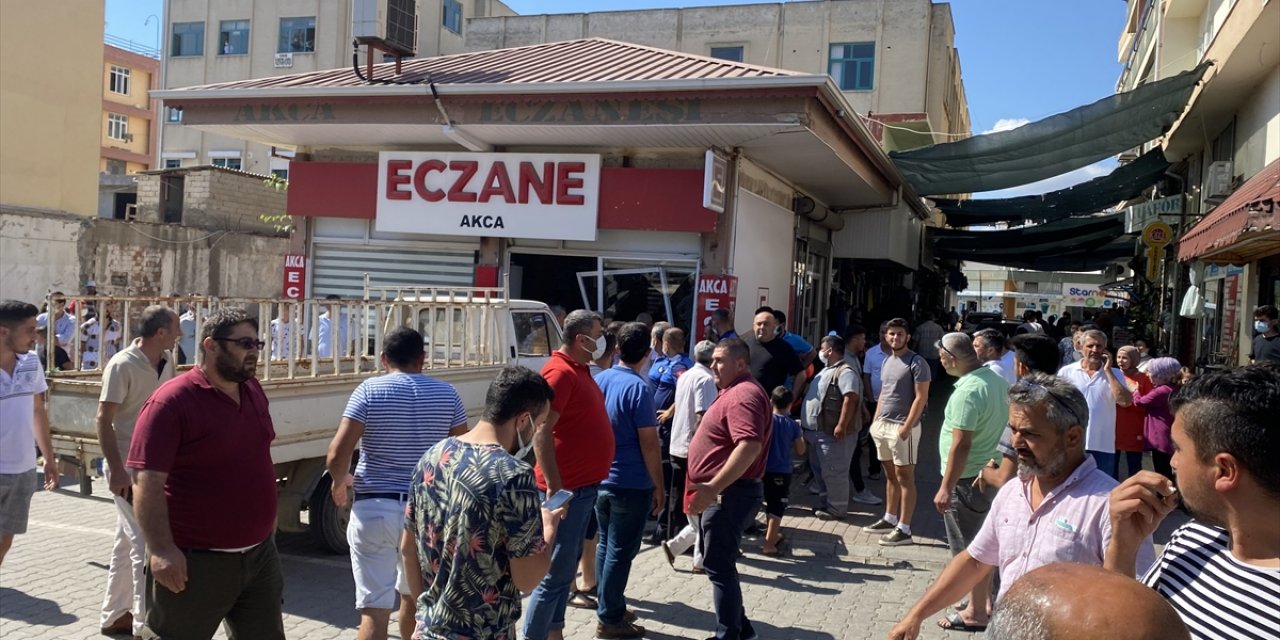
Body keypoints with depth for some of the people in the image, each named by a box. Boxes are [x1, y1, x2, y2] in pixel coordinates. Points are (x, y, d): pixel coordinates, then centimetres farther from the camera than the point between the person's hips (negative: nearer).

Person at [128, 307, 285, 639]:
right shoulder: (172, 401, -16)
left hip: (259, 555, 7)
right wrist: (161, 550, -25)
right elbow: (147, 481, -20)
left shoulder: (254, 390, 7)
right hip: (195, 562, -7)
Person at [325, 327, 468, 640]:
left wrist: (339, 481, 8)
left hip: (374, 509, -3)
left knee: (374, 610, 0)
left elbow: (337, 455, -13)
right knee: (413, 595, 25)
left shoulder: (370, 390, -6)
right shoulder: (446, 393, 2)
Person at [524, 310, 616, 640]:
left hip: (584, 484, 10)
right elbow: (541, 432, -25)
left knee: (567, 564, 18)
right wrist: (554, 486, -26)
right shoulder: (560, 372, -18)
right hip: (567, 488, -10)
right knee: (555, 572, -4)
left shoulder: (579, 369, 12)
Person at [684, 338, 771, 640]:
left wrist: (712, 488, -33)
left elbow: (750, 446, -32)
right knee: (718, 563, 18)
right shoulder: (735, 392, 17)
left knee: (719, 567, -4)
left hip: (728, 493, -11)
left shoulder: (743, 394, -19)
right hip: (722, 492, 11)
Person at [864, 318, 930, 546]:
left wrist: (907, 426, -20)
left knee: (904, 477, -4)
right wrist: (875, 421, 14)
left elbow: (921, 398, -15)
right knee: (890, 475, 15)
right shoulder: (887, 361, 14)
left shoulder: (917, 363, -11)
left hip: (902, 427, -8)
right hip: (883, 425, 8)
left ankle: (904, 529, -2)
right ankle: (889, 519, 26)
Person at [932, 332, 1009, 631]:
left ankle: (976, 611, 13)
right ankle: (986, 599, 33)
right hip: (990, 473, 9)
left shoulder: (967, 392, -24)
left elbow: (960, 445, -26)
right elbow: (1002, 423, 15)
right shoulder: (997, 378, 4)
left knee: (970, 549, 3)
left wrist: (946, 488, -22)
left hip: (968, 479, -9)